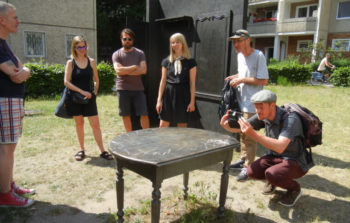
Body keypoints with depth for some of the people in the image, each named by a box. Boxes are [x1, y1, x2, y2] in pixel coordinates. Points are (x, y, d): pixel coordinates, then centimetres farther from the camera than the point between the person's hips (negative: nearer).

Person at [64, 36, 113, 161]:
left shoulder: (91, 61, 5)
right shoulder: (70, 63, 0)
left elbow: (96, 80, 13)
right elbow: (67, 82, -7)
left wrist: (95, 92, 0)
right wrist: (82, 91, -13)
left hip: (89, 98, 1)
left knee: (95, 124, -2)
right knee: (79, 124, 9)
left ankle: (102, 151, 5)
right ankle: (81, 149, 23)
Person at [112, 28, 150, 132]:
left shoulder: (140, 53, 6)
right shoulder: (116, 54, 4)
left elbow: (143, 70, -8)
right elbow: (118, 70, -12)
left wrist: (126, 71, -9)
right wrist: (135, 67, -8)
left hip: (138, 88, 0)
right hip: (123, 89, 0)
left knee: (144, 114, -2)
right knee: (126, 115, 7)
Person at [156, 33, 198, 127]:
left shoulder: (190, 61, 0)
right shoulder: (166, 61, 6)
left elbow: (192, 83, -1)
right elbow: (163, 81, 7)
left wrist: (192, 101, -5)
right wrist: (159, 100, 4)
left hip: (183, 95, -2)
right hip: (168, 94, 2)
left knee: (182, 126, 6)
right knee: (163, 126, 2)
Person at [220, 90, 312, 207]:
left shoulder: (291, 119, -30)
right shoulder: (263, 116, -9)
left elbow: (280, 147, -44)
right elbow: (238, 128, -6)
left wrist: (253, 134, -53)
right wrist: (226, 125, -29)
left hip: (297, 162, -6)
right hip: (275, 157, 6)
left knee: (272, 174, -31)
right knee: (252, 172, -16)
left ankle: (294, 189, 1)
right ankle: (272, 179, 17)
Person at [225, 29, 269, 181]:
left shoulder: (258, 56, -14)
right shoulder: (239, 56, 10)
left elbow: (264, 80, -18)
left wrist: (242, 80, -18)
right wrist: (235, 77, 6)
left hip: (252, 104, -8)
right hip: (241, 101, 8)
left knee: (249, 136, -3)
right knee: (242, 133, 18)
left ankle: (248, 167, 7)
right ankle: (243, 160, 33)